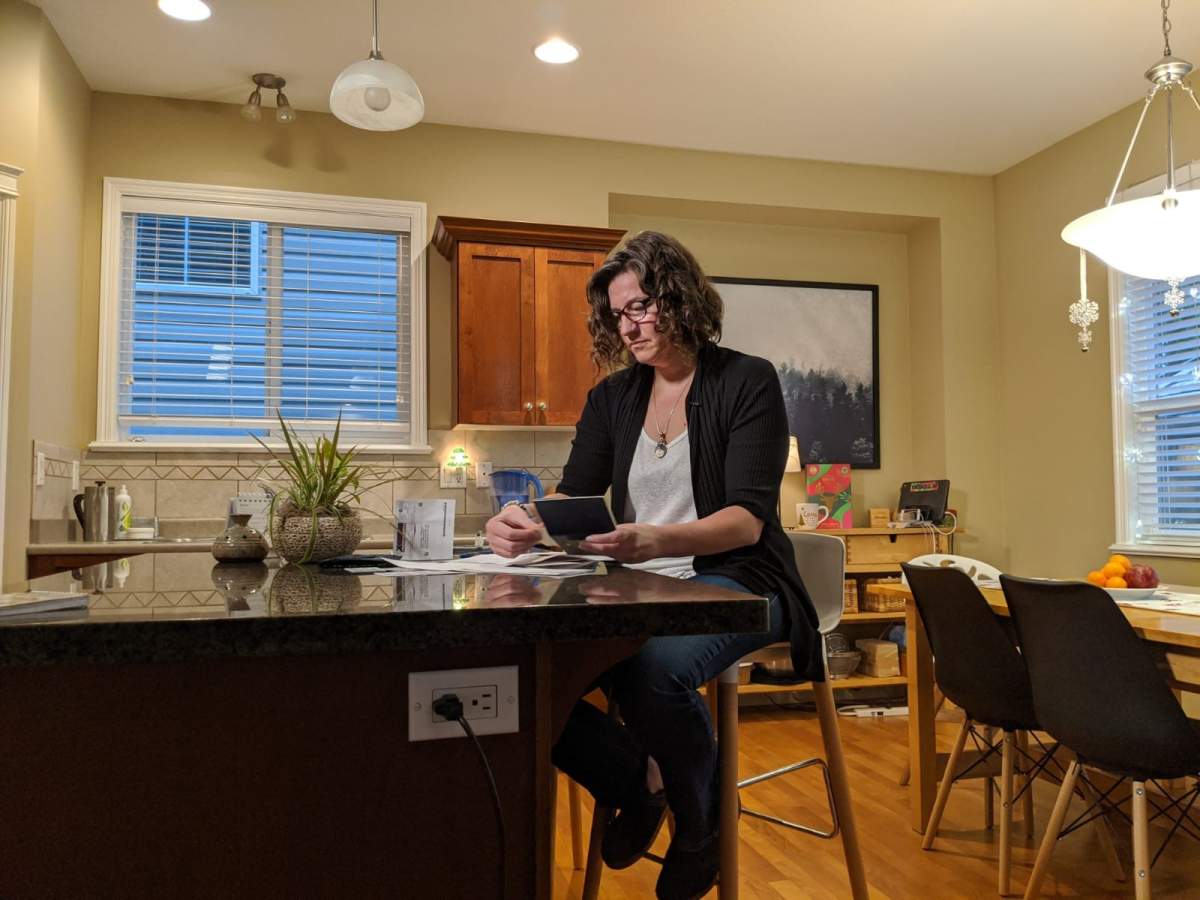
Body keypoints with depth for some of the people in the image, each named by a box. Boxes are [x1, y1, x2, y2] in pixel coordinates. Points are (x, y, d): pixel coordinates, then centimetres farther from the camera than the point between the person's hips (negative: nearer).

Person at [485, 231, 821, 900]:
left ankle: (701, 828, -2)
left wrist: (660, 540, -35)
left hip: (735, 585, -4)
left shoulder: (748, 382, -4)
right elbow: (573, 499, 5)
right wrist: (525, 525, -20)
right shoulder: (613, 397, 11)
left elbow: (748, 518, -14)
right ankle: (635, 781, 6)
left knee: (653, 670, -36)